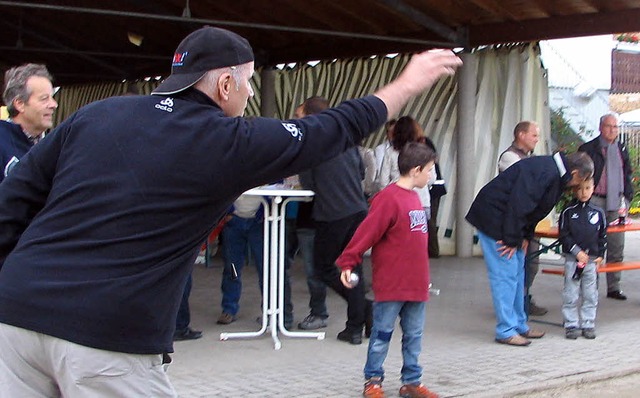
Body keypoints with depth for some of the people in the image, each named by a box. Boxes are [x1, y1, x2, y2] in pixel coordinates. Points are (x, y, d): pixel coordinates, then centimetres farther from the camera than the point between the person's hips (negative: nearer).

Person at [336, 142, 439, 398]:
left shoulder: (415, 198, 11)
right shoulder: (388, 198, -15)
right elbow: (366, 232, -17)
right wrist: (347, 263, -19)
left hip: (416, 284, 8)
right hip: (391, 285, -8)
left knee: (414, 335, 13)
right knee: (382, 335, 4)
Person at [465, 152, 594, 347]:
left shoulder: (556, 175, 7)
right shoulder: (545, 172, -25)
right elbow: (518, 204, -28)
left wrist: (525, 237, 6)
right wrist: (513, 240, -21)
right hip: (493, 219, -11)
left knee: (517, 273, 14)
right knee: (505, 274, -9)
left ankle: (520, 325, 22)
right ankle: (506, 331, -3)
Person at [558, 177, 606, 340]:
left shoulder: (598, 212, 6)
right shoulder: (568, 211, -2)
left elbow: (603, 236, 12)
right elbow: (564, 235, -4)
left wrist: (600, 256, 4)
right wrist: (577, 252, -12)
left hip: (592, 260, 2)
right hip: (572, 259, -2)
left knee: (590, 295, 7)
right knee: (571, 294, 0)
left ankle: (588, 324, 16)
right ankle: (571, 325, 9)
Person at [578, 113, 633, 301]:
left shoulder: (622, 149, 13)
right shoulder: (588, 149, -2)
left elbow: (628, 173, 20)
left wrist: (628, 195, 11)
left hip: (617, 203, 5)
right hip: (596, 202, -5)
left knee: (616, 247, 7)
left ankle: (614, 287, 15)